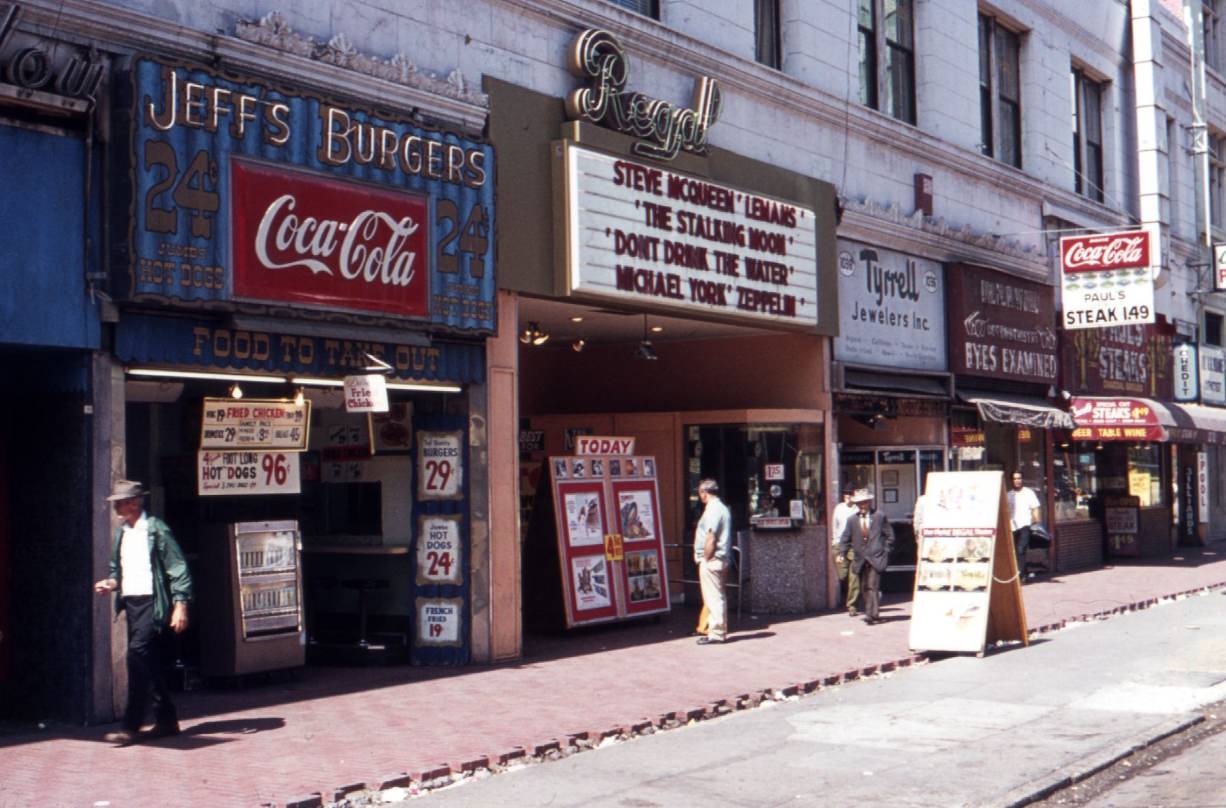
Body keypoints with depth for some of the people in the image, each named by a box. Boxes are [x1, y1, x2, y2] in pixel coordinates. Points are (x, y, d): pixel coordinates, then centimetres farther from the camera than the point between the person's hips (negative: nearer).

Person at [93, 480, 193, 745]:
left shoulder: (156, 529, -7)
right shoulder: (121, 532, 13)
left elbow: (178, 569, -9)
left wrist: (180, 606, -15)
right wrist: (112, 583, 1)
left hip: (152, 601, -7)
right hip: (131, 602, 8)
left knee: (138, 653, -17)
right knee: (148, 662, 11)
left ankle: (131, 726, -15)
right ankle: (166, 720, 21)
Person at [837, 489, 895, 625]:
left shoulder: (879, 517, 2)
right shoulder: (852, 520, 8)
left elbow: (890, 536, 7)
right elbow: (845, 539, 11)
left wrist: (886, 551, 1)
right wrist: (842, 554, 0)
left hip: (876, 559, -4)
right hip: (860, 560, 4)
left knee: (873, 586, -13)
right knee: (864, 588, 7)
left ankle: (871, 614, -13)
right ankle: (872, 613, 18)